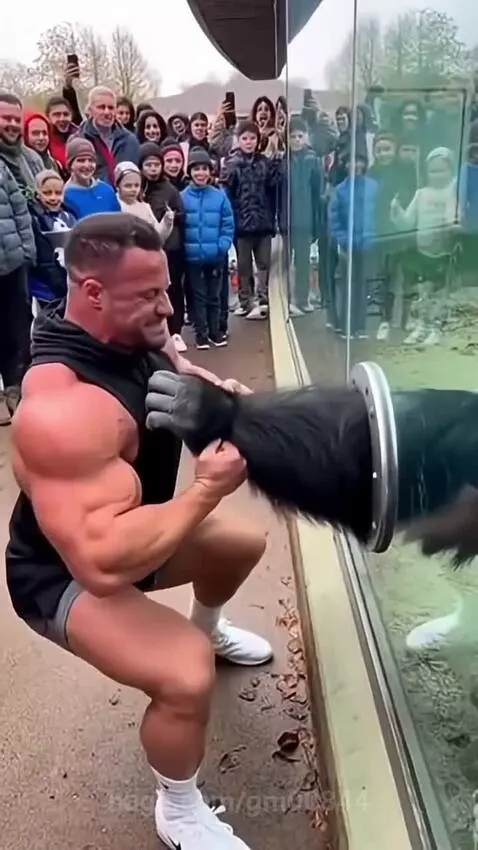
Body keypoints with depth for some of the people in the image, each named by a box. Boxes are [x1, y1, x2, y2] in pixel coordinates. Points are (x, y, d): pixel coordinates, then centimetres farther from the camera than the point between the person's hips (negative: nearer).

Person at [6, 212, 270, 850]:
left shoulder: (137, 336, -11)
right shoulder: (63, 408, -39)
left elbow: (186, 377, 10)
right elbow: (103, 562, -44)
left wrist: (222, 397, -14)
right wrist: (207, 490, -36)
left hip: (132, 533, 9)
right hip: (66, 573, -8)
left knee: (244, 543, 22)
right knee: (186, 675, -29)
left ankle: (208, 629, 55)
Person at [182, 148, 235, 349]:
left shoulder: (220, 196, -3)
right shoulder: (182, 197, -5)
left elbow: (228, 225, -2)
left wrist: (222, 246, -11)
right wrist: (184, 248, -9)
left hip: (215, 256, 1)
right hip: (193, 256, -1)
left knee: (214, 295, 14)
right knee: (198, 296, 9)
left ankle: (214, 331, 27)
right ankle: (201, 334, 18)